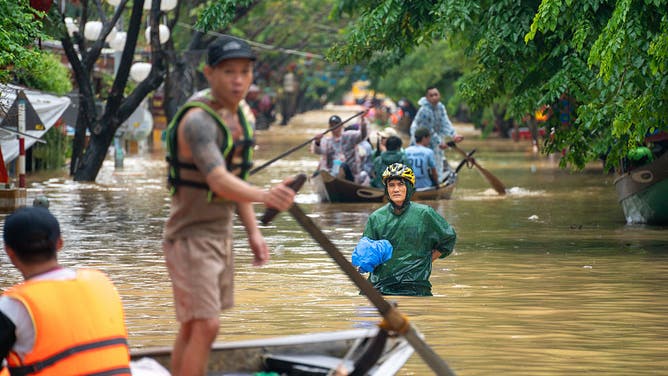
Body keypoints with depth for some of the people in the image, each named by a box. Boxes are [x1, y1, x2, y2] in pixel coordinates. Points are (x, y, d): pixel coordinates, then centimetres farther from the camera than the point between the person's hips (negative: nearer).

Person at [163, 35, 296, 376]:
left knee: (192, 327, 14)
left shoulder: (234, 114, 6)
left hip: (219, 235, 9)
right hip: (190, 238, -9)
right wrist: (265, 196, -55)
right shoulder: (197, 120, -24)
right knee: (204, 328, -15)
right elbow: (220, 183, -38)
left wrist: (253, 232, 8)